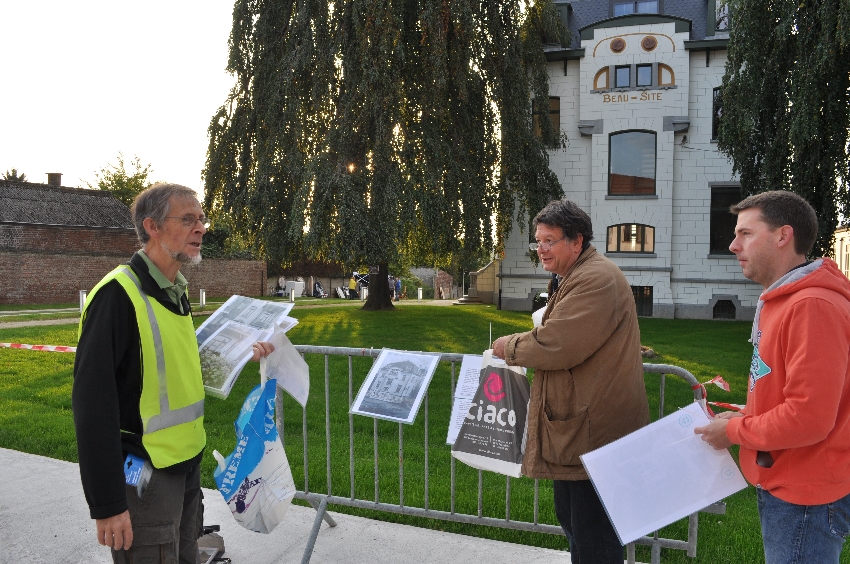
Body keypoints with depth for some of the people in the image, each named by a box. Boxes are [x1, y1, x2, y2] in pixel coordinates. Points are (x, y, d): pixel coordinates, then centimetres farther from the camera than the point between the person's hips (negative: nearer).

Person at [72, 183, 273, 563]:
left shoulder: (174, 291, 8)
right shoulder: (119, 293, -20)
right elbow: (93, 403, -22)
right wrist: (107, 503, -21)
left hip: (187, 464, 8)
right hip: (145, 475, -8)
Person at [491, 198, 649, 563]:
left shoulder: (595, 280, -20)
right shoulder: (578, 277, 17)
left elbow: (555, 346, -26)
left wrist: (508, 346, -8)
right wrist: (522, 348, 9)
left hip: (595, 433, -11)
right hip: (577, 426, 11)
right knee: (570, 517, 22)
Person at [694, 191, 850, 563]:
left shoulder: (813, 307, -24)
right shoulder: (782, 301, 9)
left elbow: (808, 418, -27)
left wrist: (733, 431, -14)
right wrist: (746, 416, 6)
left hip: (804, 498, -10)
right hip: (780, 483, 10)